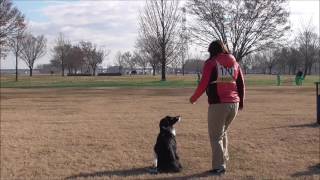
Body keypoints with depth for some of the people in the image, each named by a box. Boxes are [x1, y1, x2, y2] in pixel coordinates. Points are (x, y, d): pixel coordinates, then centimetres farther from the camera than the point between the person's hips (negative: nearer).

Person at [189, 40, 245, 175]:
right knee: (222, 132, 24)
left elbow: (203, 84, -6)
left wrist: (193, 98, 8)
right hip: (234, 104, 6)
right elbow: (241, 84, 15)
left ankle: (219, 166, -1)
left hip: (218, 104, -6)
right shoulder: (235, 63, 13)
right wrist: (241, 102, 27)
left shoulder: (211, 63, -2)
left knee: (215, 136, 3)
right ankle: (224, 160, 26)